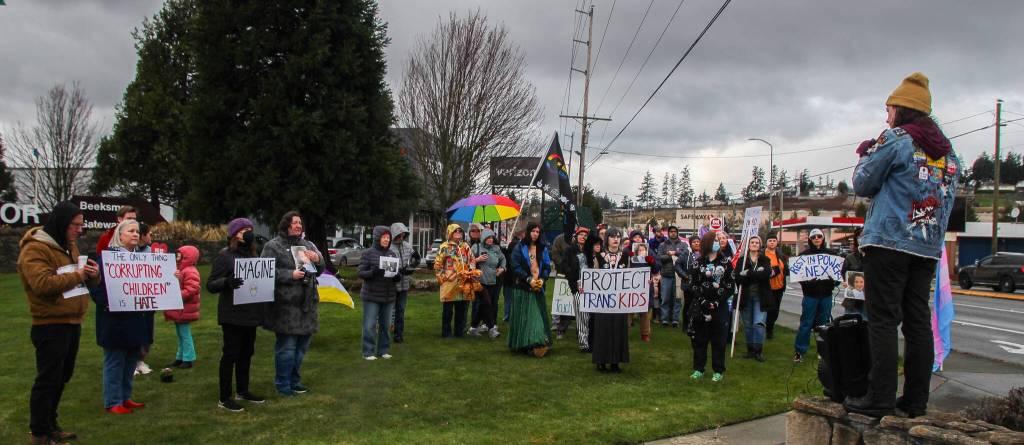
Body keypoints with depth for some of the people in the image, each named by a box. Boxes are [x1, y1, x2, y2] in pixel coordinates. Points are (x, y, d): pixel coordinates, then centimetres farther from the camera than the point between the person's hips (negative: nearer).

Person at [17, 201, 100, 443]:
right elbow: (42, 284, -28)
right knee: (48, 379, -2)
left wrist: (92, 274, -3)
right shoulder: (34, 249, -15)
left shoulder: (69, 246, 14)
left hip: (71, 323, 9)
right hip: (50, 326, -9)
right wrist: (76, 275, -19)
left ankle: (50, 425, 29)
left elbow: (84, 280, 20)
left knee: (61, 377, 17)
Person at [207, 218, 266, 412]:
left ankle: (243, 391, 29)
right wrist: (227, 282, -32)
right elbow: (210, 285, -13)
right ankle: (224, 398, 6)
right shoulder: (224, 255, -9)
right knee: (231, 354, -3)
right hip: (232, 314, -7)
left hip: (250, 313, 7)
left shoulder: (252, 254, 12)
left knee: (246, 353, 15)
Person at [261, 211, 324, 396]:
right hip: (285, 306, -6)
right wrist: (290, 275, -19)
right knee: (286, 347, -2)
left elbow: (319, 270, 20)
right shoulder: (273, 246, -4)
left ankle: (294, 380, 28)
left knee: (302, 345, 14)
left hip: (306, 304, 7)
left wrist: (318, 259, -2)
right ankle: (283, 384, 12)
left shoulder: (307, 245, 15)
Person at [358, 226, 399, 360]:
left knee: (386, 325, 11)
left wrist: (397, 276, -11)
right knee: (370, 325, -3)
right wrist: (373, 272, -25)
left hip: (388, 297, 4)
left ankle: (383, 350, 21)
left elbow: (399, 274, 12)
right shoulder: (368, 253, -4)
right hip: (371, 296, -4)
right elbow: (361, 273, -7)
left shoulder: (392, 254, 8)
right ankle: (368, 352, 7)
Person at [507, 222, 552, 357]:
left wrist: (542, 279, -10)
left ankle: (538, 343, 3)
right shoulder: (519, 247, -2)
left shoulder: (543, 248, 10)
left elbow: (547, 266, 8)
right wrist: (529, 279, -15)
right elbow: (515, 266, -8)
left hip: (538, 287, 3)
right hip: (523, 288, -3)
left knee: (539, 315, 0)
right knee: (522, 316, -1)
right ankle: (522, 344, 4)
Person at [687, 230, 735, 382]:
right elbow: (693, 283, -2)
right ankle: (698, 369, 16)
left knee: (718, 339, 3)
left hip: (720, 306, -1)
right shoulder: (698, 262, 2)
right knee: (699, 338, 5)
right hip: (700, 306, 1)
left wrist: (717, 302, -11)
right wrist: (703, 301, -14)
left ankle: (719, 371, 13)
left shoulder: (726, 262, 2)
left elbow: (731, 284, -2)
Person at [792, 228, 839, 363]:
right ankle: (799, 351, 6)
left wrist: (835, 281, -8)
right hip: (810, 294, -2)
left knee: (824, 323, 9)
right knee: (806, 323, -1)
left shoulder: (830, 253, 8)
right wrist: (806, 282, -19)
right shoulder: (804, 254, 1)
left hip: (826, 294, 2)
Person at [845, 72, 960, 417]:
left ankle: (880, 398, -7)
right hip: (929, 248, 7)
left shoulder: (896, 139, -5)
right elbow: (946, 198, 22)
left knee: (883, 321, -6)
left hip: (889, 241, -7)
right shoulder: (948, 151, 18)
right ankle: (916, 401, 11)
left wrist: (866, 155, 16)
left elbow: (862, 185, -1)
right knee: (919, 322, 7)